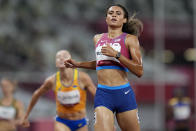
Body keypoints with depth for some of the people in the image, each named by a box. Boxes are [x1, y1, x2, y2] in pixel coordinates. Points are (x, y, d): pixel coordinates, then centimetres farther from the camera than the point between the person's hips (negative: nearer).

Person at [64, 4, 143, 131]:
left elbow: (139, 71, -6)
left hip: (123, 93, -2)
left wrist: (116, 54, -14)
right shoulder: (98, 38, 17)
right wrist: (78, 64, 28)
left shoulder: (130, 39, 3)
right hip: (102, 94, 2)